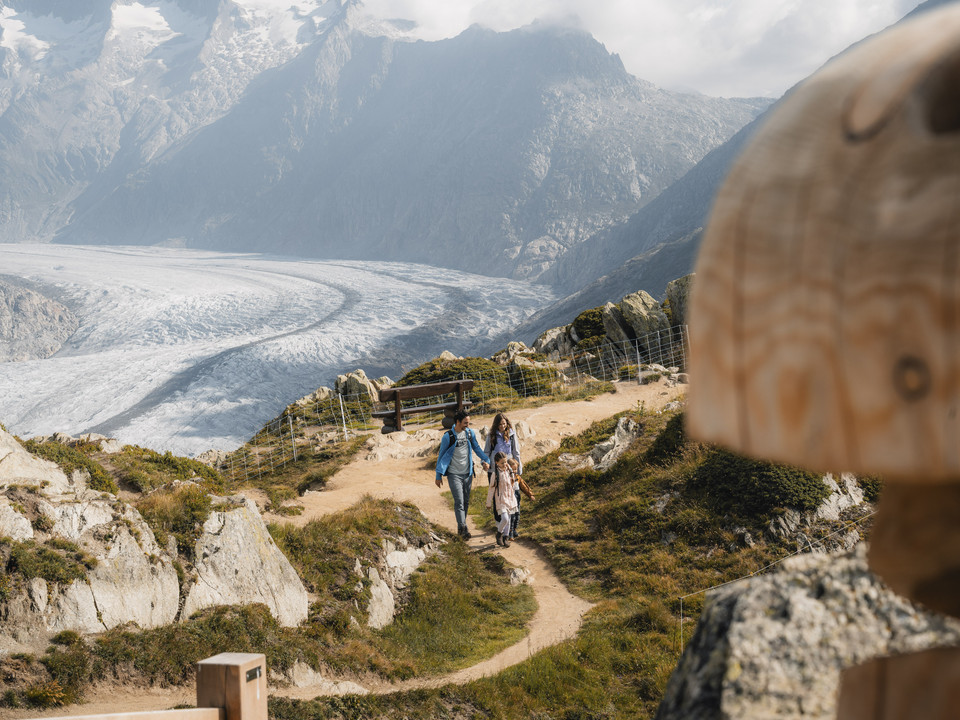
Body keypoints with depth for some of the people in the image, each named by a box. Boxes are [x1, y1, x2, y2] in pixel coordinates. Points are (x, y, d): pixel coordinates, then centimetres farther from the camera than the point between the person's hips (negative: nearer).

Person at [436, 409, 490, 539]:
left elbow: (477, 448, 14)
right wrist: (439, 476, -2)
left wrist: (486, 460, -3)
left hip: (467, 473, 5)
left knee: (466, 502, 11)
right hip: (454, 474, -5)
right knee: (459, 502, -13)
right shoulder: (448, 436, -11)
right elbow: (441, 455, -3)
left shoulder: (469, 433, 3)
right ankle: (463, 528, -15)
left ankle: (460, 528, 22)